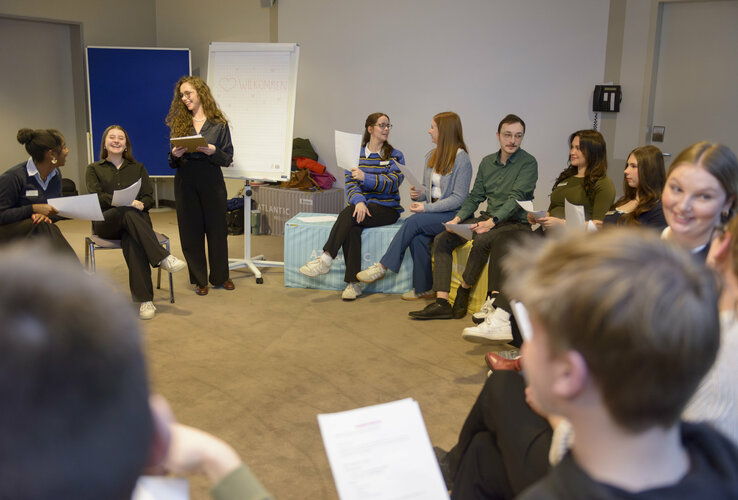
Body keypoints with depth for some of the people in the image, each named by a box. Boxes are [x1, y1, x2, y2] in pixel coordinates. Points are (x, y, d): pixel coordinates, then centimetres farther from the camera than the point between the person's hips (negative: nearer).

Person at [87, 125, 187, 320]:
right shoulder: (94, 169, 17)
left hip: (136, 219, 1)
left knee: (132, 240, -36)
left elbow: (149, 198, 11)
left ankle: (145, 300, -45)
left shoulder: (137, 168, 22)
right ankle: (162, 257, -45)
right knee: (127, 213, -37)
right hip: (105, 222, -1)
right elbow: (95, 197, -1)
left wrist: (139, 204, -15)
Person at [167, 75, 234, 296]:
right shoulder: (178, 123, 10)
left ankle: (220, 276, 22)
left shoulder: (219, 123, 3)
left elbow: (228, 159, 0)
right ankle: (199, 279, 18)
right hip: (185, 181, 2)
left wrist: (213, 151, -18)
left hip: (212, 181, -2)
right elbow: (173, 162, 12)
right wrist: (175, 155, -11)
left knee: (217, 228, 5)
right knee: (191, 231, 5)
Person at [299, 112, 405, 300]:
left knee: (348, 214, -31)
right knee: (351, 229, -32)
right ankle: (353, 283, -32)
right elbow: (350, 184, 1)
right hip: (361, 205, 2)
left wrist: (365, 177, -23)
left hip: (386, 208, -2)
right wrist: (359, 201, -20)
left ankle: (325, 259, -31)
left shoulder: (395, 156, 6)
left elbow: (393, 183, -10)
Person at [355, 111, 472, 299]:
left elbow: (458, 198, -14)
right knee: (417, 237, -26)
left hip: (452, 214, -6)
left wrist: (427, 208, -19)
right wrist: (419, 192, -1)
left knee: (414, 221, -28)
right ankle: (423, 288, -17)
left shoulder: (461, 159, -10)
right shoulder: (432, 155, 14)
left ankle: (383, 266, -19)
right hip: (432, 211, 6)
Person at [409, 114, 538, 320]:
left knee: (481, 241, -36)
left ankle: (463, 291, -14)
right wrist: (458, 218, -4)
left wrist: (492, 222, -30)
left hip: (516, 224, -6)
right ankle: (441, 303, -19)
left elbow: (516, 198, -19)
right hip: (488, 219, 6)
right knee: (442, 240, -12)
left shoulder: (528, 162, -7)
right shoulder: (487, 162, 13)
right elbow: (475, 197, 14)